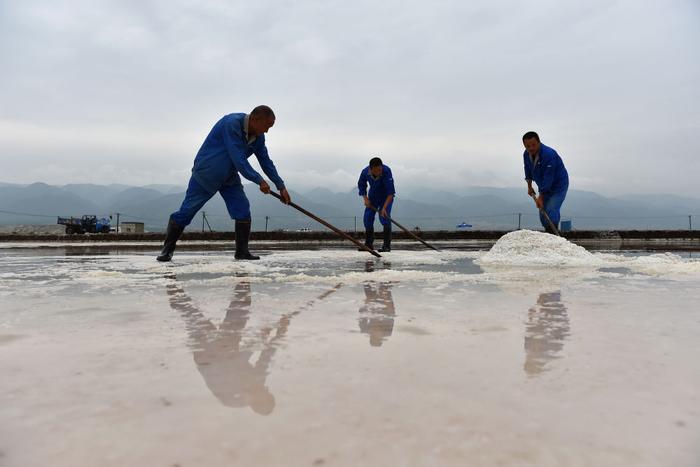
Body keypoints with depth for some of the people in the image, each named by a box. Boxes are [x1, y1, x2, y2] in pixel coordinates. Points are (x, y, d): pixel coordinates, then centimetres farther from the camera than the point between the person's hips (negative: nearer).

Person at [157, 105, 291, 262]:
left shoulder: (258, 137, -5)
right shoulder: (231, 124, -29)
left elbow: (266, 161, 3)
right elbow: (239, 159, -32)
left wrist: (281, 186, 0)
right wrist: (259, 181, -30)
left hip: (229, 177, 7)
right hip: (205, 173, -6)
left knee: (243, 210, -7)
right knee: (187, 211, -1)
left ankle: (242, 251, 2)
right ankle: (167, 249, 13)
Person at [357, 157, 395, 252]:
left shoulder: (386, 171, -34)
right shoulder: (365, 172, -22)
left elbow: (390, 191, -34)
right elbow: (361, 185, -1)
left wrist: (384, 207, -38)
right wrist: (365, 199, -12)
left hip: (386, 196, -4)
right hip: (373, 196, 4)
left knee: (384, 217, -20)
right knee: (368, 218, -1)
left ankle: (387, 245, -14)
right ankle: (369, 244, 13)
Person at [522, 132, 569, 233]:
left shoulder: (549, 154, -31)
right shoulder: (526, 154, -7)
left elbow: (548, 178, -30)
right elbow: (528, 171, 13)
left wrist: (540, 197, -27)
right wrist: (529, 186, 13)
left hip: (558, 186, -7)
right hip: (544, 187, 8)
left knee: (551, 211, -19)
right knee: (543, 212, 8)